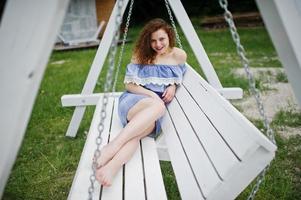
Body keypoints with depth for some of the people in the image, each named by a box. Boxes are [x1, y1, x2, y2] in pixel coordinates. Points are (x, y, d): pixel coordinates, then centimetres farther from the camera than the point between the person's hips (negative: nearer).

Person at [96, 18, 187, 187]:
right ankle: (113, 145, -46)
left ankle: (111, 166, -54)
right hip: (134, 100, -1)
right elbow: (129, 84, 1)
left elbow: (179, 76, 26)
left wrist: (173, 86, 4)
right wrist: (151, 94, -14)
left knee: (138, 132, -36)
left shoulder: (179, 55, 8)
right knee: (157, 106, -40)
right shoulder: (141, 54, 3)